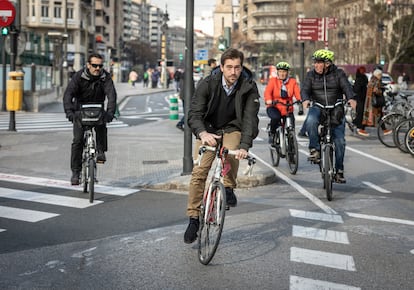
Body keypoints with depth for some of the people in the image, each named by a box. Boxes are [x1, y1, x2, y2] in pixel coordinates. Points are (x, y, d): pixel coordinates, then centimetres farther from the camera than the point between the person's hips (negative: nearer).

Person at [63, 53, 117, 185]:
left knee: (101, 126, -32)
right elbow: (68, 93, -24)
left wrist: (110, 111, -43)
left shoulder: (106, 77, -12)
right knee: (78, 140, -7)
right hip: (80, 111, -1)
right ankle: (75, 172, -1)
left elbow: (111, 94, -25)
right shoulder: (79, 76, -15)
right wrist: (69, 111, -41)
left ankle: (101, 152, -11)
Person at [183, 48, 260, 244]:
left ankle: (228, 189, -7)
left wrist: (245, 146, -41)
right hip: (208, 129, 1)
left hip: (232, 129, 0)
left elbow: (250, 118, -25)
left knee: (231, 151, -34)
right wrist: (202, 133, -46)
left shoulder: (249, 88, -18)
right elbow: (194, 113, -25)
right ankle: (194, 218, -1)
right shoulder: (207, 84, -19)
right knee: (199, 172, -12)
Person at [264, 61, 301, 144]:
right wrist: (268, 100, -34)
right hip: (274, 107, -3)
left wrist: (300, 100, -28)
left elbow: (297, 92, -6)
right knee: (275, 117, -34)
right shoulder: (273, 81, 4)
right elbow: (267, 91, -12)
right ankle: (272, 134, -6)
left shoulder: (292, 81, 9)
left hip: (288, 110, 3)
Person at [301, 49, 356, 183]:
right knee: (311, 121, -36)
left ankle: (339, 171, 6)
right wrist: (306, 99, -30)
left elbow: (346, 86, -13)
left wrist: (351, 98, -34)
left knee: (339, 141, -4)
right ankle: (314, 149, -24)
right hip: (317, 107, 0)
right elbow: (305, 89, -7)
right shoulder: (311, 75, 4)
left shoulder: (338, 73, 0)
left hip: (336, 109, 0)